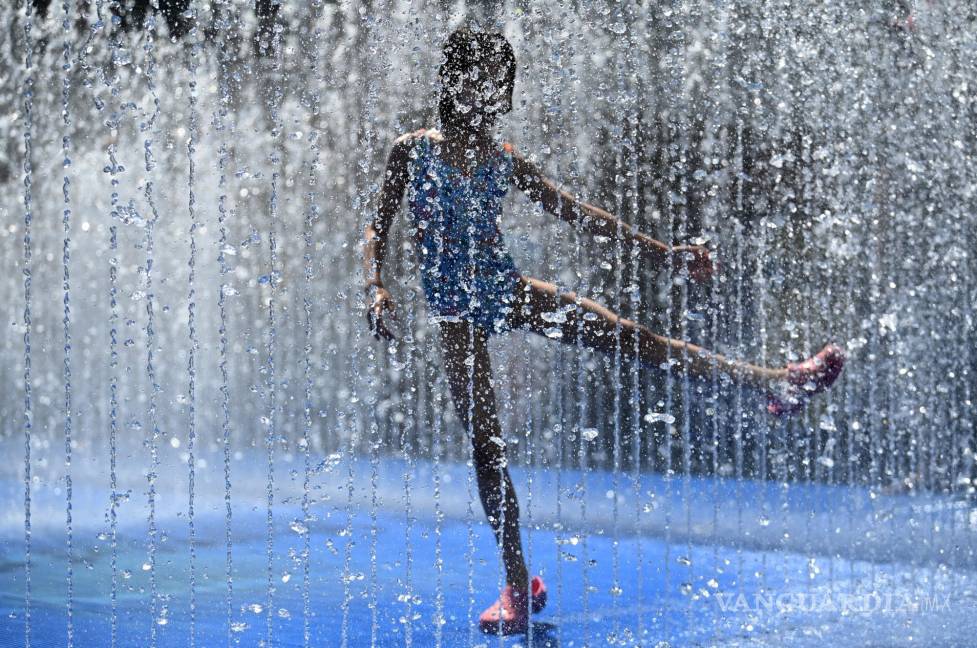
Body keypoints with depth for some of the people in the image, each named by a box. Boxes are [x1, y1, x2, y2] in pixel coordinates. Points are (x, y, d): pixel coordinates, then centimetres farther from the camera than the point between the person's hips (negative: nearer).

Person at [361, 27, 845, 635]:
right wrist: (377, 289, -22)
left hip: (508, 289, 2)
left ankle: (777, 380, -5)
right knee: (485, 442, -5)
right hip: (457, 310, -2)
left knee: (625, 334, -8)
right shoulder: (413, 150, -3)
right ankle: (518, 584, 2)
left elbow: (573, 211, 6)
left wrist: (660, 250, 3)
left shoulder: (503, 159, 4)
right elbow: (379, 229, -2)